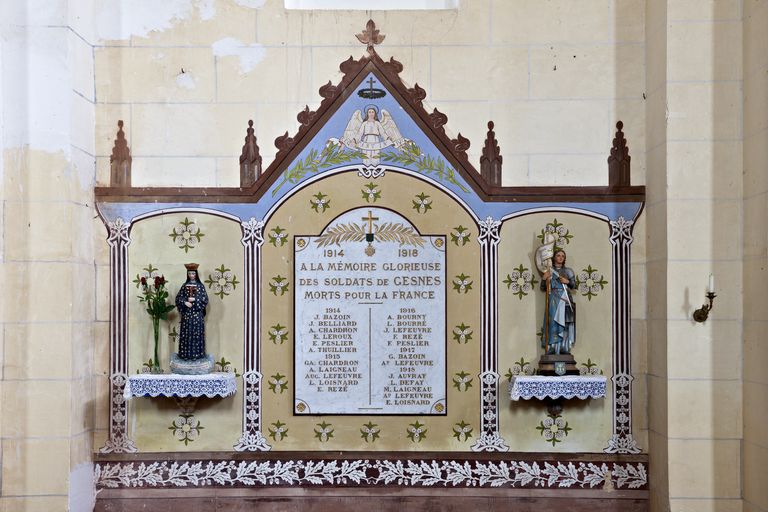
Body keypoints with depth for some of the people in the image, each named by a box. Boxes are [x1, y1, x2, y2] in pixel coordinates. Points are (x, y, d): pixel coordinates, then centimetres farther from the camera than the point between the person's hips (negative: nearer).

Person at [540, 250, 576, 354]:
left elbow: (574, 286, 11)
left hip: (565, 300, 1)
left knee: (564, 324, -5)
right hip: (553, 299, -1)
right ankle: (552, 348, -12)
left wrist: (568, 281, -7)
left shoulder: (568, 271, 14)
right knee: (552, 322, -11)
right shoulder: (548, 271, 12)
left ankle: (564, 348, -4)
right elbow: (543, 288, 11)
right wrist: (544, 278, -6)